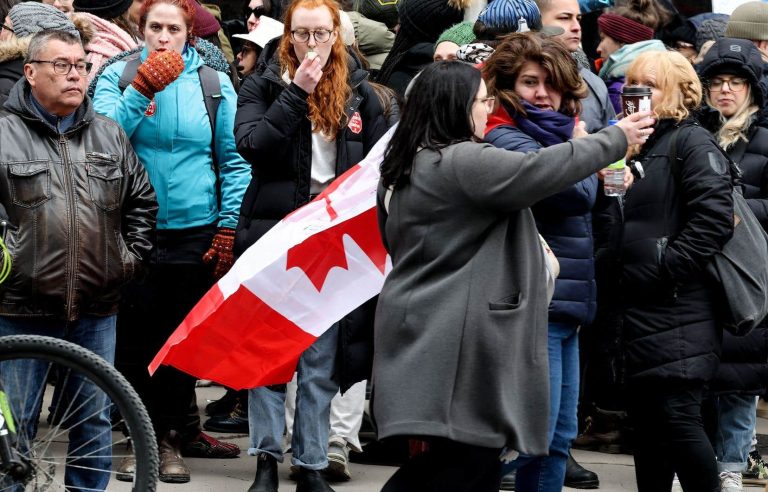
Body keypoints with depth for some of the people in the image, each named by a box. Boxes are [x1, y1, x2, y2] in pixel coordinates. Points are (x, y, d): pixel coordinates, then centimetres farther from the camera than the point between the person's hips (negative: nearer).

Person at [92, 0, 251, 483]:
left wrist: (229, 227, -2)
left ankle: (174, 437, 20)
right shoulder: (118, 75, 2)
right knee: (136, 338, 2)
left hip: (195, 233, 1)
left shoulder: (214, 82, 4)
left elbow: (234, 162, 5)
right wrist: (143, 88, -19)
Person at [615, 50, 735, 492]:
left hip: (678, 310, -9)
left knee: (676, 416, -13)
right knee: (645, 420, 10)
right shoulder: (638, 147, 20)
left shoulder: (691, 142, -5)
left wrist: (665, 267, -18)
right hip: (640, 309, 9)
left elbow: (715, 217, -18)